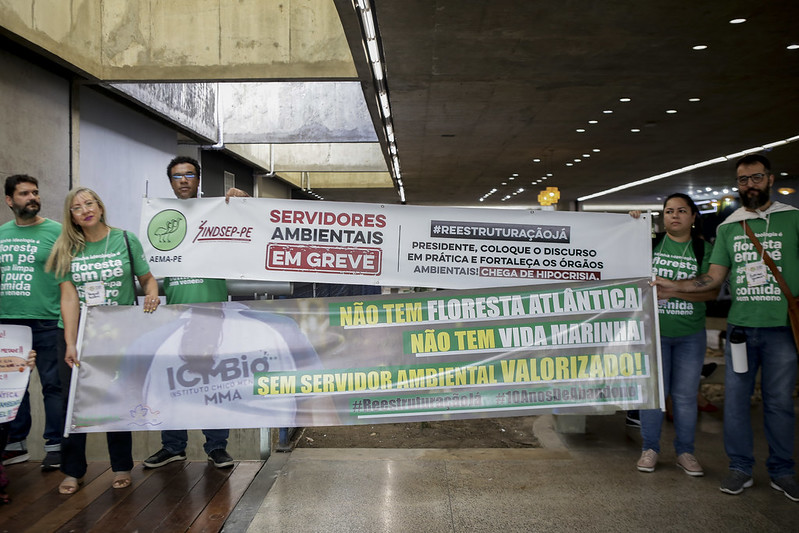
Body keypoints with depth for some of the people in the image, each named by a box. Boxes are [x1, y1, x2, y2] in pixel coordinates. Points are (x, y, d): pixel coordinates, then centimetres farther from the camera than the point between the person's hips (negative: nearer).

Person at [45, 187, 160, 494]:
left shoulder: (125, 239, -1)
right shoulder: (67, 249, 1)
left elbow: (147, 278, 3)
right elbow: (69, 297, -6)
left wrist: (152, 294, -20)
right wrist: (70, 343, -12)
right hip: (79, 334, 1)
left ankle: (122, 467, 21)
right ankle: (72, 471, 20)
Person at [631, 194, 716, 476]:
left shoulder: (705, 249, 3)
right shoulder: (650, 243, 4)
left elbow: (712, 290, -5)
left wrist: (674, 290, -19)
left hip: (691, 335, 1)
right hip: (653, 330, 0)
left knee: (686, 395, 8)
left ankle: (685, 452, 23)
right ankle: (650, 449, 18)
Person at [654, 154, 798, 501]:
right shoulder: (727, 228, 10)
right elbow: (714, 278, 8)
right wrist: (672, 286, -2)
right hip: (740, 326, 3)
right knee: (735, 397, 5)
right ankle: (740, 468, 19)